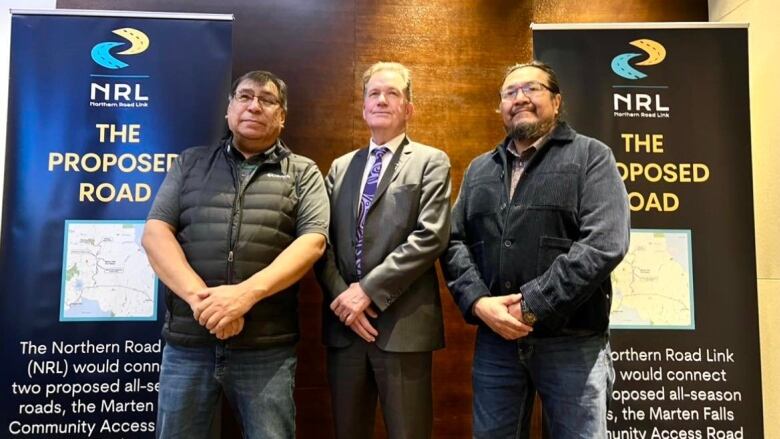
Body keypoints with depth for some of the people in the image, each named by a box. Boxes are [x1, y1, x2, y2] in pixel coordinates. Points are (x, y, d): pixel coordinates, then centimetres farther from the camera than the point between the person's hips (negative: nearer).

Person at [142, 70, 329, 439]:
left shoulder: (303, 173, 7)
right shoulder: (191, 163, 12)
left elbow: (313, 241, -6)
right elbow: (155, 233, 2)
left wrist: (247, 292, -19)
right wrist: (199, 296, -14)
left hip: (266, 348, -1)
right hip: (187, 343, 2)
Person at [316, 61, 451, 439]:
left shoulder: (431, 162, 1)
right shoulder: (340, 167, 15)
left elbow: (430, 237, -11)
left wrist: (368, 290, -14)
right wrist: (341, 296, -7)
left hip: (402, 324, -4)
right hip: (344, 324, 4)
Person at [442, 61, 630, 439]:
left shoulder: (591, 156, 0)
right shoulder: (479, 169, 15)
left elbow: (605, 243, -13)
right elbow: (454, 241, 8)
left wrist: (533, 306, -16)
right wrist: (478, 302, -9)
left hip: (572, 342, -4)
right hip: (494, 338, 4)